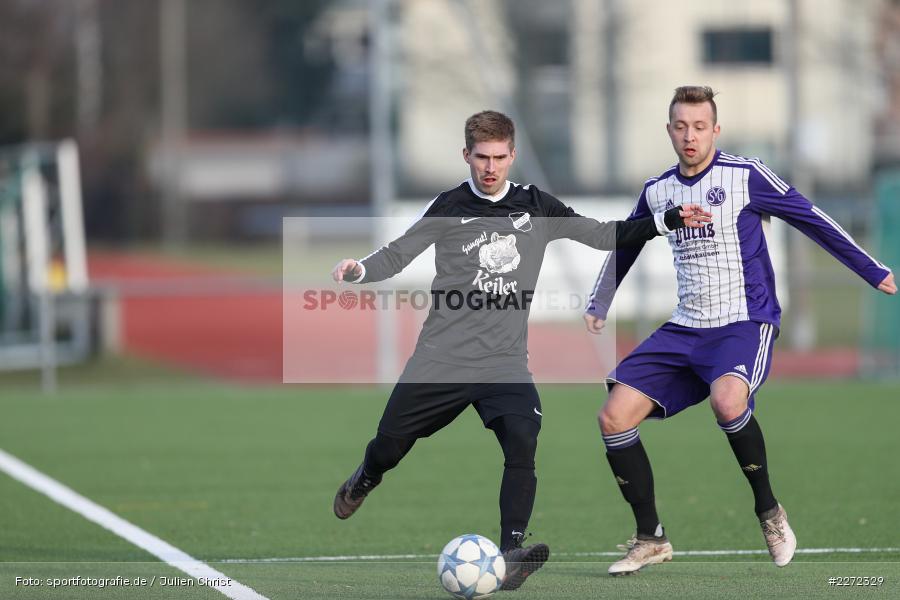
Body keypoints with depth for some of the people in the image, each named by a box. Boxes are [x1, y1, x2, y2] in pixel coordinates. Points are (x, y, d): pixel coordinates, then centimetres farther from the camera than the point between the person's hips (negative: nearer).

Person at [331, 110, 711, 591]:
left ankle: (510, 554, -24)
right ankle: (365, 480, 47)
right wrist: (359, 270, -23)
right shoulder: (450, 208, -2)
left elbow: (604, 235, 12)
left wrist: (667, 221, 5)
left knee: (522, 444, -24)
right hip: (441, 358, -1)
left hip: (505, 361, 1)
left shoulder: (537, 207, 5)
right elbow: (398, 253, -3)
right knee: (389, 443, 9)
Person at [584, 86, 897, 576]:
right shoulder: (656, 192, 9)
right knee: (614, 417, -7)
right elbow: (624, 247, 27)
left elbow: (813, 221, -2)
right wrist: (597, 305, 35)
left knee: (727, 401, -37)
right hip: (685, 330, 6)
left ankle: (769, 511, -14)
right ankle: (650, 540, 6)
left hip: (745, 323, -6)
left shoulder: (746, 176, -7)